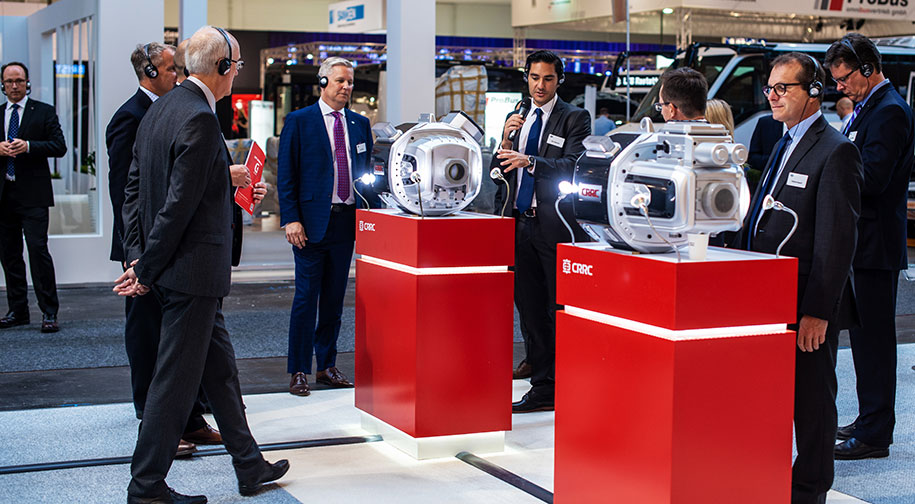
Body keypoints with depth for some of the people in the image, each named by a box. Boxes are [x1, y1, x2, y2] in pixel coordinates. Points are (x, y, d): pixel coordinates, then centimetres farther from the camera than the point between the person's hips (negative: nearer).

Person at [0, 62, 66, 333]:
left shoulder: (44, 112, 4)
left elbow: (59, 146, -4)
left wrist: (28, 146, -16)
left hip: (32, 194, -4)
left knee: (38, 249, -12)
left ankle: (49, 313, -7)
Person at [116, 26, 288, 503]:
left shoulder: (160, 108, 10)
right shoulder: (200, 120, -20)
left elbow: (134, 186, 11)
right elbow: (180, 203, -22)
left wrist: (137, 255, 8)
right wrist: (146, 269, -14)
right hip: (193, 269, -10)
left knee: (219, 366, 18)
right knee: (176, 377, 0)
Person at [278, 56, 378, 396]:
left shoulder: (360, 124, 13)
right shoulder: (299, 121, -1)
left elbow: (367, 173, 16)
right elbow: (286, 175, -4)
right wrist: (291, 219, -12)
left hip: (346, 222, 5)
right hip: (311, 223, -4)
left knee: (335, 299, 10)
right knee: (306, 298, -2)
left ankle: (327, 366, 20)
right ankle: (298, 371, 5)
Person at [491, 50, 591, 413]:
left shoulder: (575, 118, 0)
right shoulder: (515, 119, 18)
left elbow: (570, 165, -15)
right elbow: (497, 171, 13)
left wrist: (529, 161, -28)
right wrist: (506, 141, -4)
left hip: (554, 225, -6)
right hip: (520, 224, 6)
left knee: (560, 311, -4)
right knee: (529, 308, 9)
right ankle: (543, 387, 17)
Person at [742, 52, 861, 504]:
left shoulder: (836, 152, -13)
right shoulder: (785, 146, 16)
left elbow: (837, 240, -18)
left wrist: (817, 311, -21)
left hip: (808, 304, -8)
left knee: (811, 402, 3)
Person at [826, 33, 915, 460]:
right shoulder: (866, 108, 17)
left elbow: (872, 179, -22)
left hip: (875, 245, -10)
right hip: (863, 242, 10)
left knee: (872, 338, -5)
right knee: (865, 336, 15)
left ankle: (874, 435, 0)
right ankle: (869, 421, 25)